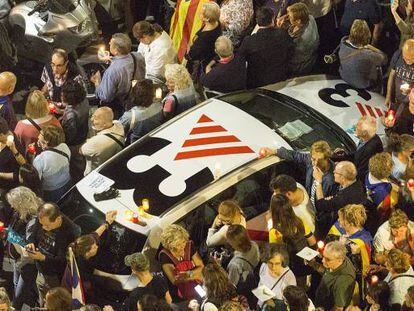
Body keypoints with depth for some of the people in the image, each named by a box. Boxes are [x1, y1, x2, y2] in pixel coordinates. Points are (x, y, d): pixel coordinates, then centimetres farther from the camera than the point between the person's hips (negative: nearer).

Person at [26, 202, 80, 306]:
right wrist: (31, 243, -14)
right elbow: (33, 236, 9)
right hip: (41, 273, 6)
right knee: (43, 306, 23)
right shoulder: (41, 221, -11)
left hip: (55, 279, -6)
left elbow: (62, 262, -27)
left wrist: (42, 258, -36)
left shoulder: (70, 232, -32)